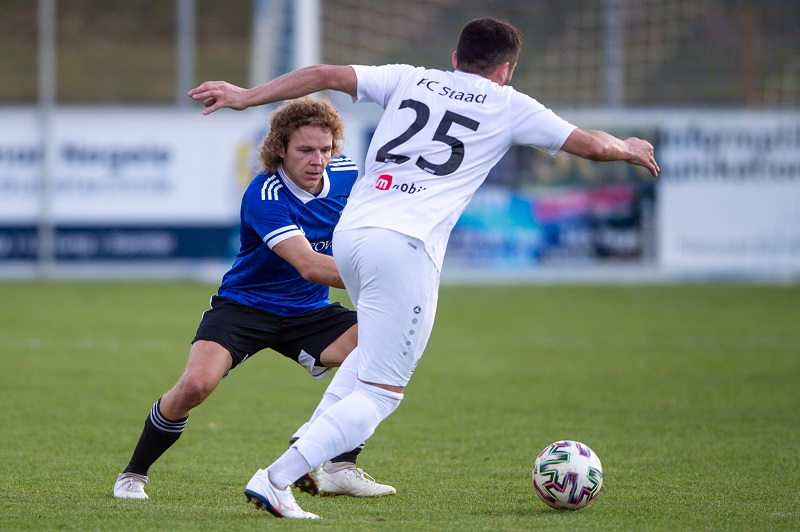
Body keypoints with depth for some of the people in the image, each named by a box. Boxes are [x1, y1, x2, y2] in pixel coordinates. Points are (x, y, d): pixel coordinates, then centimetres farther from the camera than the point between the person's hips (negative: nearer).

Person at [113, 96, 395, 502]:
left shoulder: (345, 174, -7)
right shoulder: (264, 195, -27)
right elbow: (308, 265, -38)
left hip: (308, 312, 5)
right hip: (244, 305, -5)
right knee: (196, 384, -28)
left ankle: (340, 468, -16)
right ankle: (132, 475, -1)